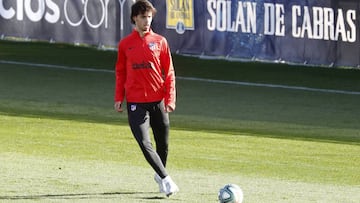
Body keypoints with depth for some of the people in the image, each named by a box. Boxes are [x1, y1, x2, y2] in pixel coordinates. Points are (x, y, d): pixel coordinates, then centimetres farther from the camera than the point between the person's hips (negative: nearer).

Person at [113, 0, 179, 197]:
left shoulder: (160, 41, 3)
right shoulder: (125, 44, 4)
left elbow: (169, 72, 4)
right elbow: (120, 72, 12)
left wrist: (170, 99, -4)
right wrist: (119, 98, 4)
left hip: (158, 100, 1)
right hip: (136, 103, -1)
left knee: (163, 143, 10)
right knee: (144, 143, -15)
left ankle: (160, 175, 33)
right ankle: (165, 179, -12)